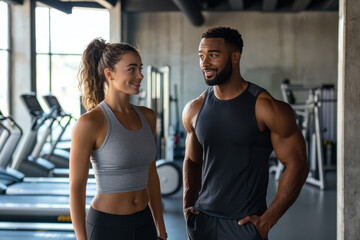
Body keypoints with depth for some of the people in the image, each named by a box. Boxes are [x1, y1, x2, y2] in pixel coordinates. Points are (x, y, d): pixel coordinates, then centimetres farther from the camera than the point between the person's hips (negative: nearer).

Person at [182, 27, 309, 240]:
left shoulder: (265, 107, -11)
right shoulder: (194, 110, 3)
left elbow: (297, 165, -9)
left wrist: (267, 220, -12)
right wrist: (188, 205, 3)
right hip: (202, 221, 4)